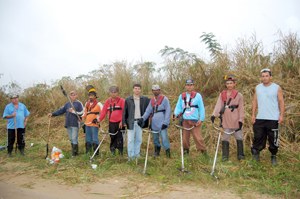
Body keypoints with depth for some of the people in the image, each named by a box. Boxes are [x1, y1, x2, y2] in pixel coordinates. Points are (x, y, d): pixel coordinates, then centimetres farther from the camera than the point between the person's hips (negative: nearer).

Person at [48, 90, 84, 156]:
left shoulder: (79, 103, -3)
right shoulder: (67, 104, 13)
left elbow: (81, 113, -8)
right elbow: (61, 110, 9)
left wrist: (73, 111, -15)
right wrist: (52, 114, 0)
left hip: (75, 124, -6)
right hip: (68, 124, 6)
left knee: (74, 139, -7)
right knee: (71, 139, 11)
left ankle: (74, 153, 1)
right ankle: (73, 151, 20)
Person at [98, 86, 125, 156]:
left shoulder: (122, 101, -3)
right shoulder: (108, 101, 9)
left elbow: (124, 112, -8)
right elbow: (104, 111, 6)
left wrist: (122, 121, -15)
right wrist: (100, 119, -6)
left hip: (119, 123, -3)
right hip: (111, 123, 3)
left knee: (119, 137, -1)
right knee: (112, 137, 9)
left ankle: (120, 151, 10)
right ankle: (112, 150, 21)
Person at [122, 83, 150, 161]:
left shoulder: (145, 99, 4)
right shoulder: (128, 100, 1)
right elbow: (124, 111, 2)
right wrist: (124, 122, -2)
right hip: (131, 122, -2)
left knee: (139, 139, 8)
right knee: (130, 139, 0)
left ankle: (137, 154, 20)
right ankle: (130, 155, 8)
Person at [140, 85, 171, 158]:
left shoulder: (164, 99, -1)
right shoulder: (152, 100, 16)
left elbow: (168, 111, -6)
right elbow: (148, 111, 8)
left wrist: (165, 122, -14)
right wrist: (142, 118, -9)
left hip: (162, 124, -5)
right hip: (154, 124, 6)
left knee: (164, 138, -12)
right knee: (155, 139, 13)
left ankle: (168, 153, 1)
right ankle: (157, 152, 29)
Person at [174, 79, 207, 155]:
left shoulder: (197, 95, 1)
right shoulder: (181, 96, 10)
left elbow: (201, 108, 0)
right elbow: (178, 106, 11)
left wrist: (201, 119, -6)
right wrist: (176, 114, -9)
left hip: (195, 121, -3)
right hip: (185, 120, 3)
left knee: (198, 137, -7)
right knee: (185, 137, 9)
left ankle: (203, 151, 6)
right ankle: (185, 150, 26)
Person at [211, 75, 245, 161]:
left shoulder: (239, 95, 1)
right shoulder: (222, 94, 5)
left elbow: (241, 109, 0)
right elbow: (218, 105, -6)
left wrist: (241, 120, -6)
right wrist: (214, 115, -21)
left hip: (236, 121, -1)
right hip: (225, 121, 2)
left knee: (239, 137, 7)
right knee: (225, 138, 6)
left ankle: (240, 155, 20)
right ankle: (225, 156, 15)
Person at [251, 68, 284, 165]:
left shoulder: (277, 88, -2)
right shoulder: (257, 88, 7)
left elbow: (281, 102, -1)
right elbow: (254, 101, 9)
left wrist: (281, 115, -9)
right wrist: (253, 115, 3)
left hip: (273, 119, -2)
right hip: (260, 118, 2)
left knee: (273, 139, 5)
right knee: (259, 137, 8)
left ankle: (273, 156, 20)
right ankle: (255, 151, 22)